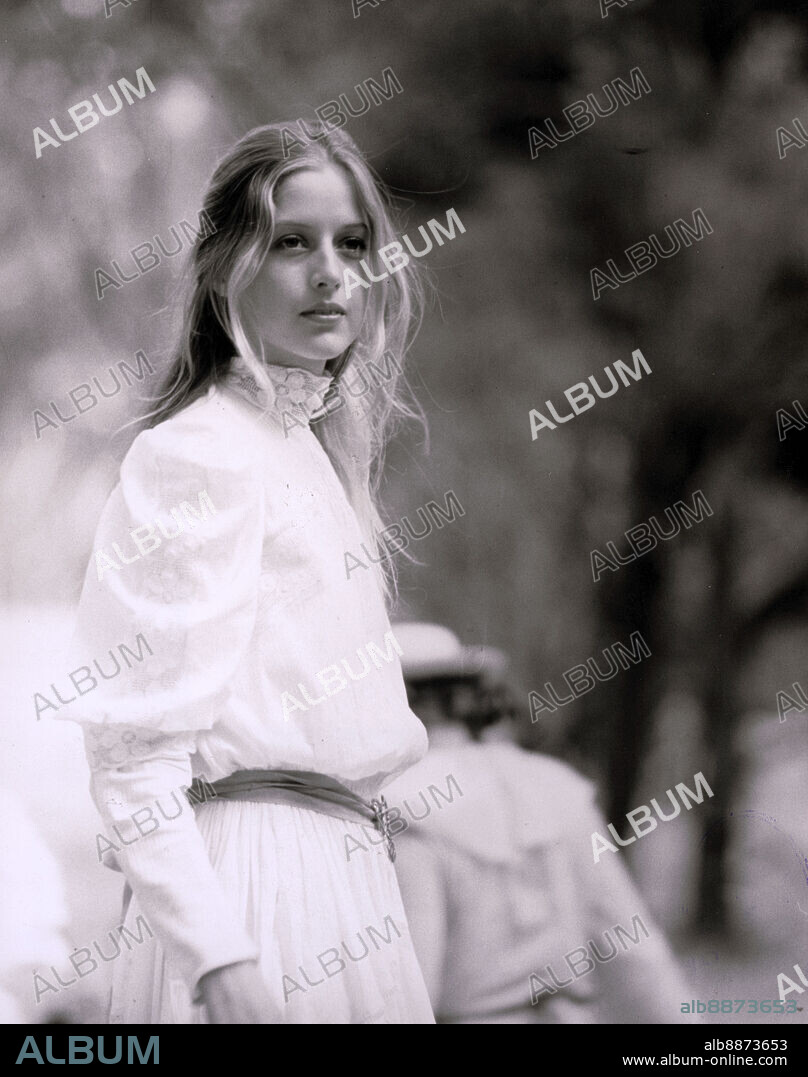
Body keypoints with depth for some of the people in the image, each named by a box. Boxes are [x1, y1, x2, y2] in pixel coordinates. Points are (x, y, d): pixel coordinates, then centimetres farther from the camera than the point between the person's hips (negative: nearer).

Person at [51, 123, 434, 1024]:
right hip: (255, 882, -9)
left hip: (340, 874, 9)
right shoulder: (197, 453, -11)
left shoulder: (315, 448, 16)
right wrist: (218, 961, -26)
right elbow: (135, 754, -19)